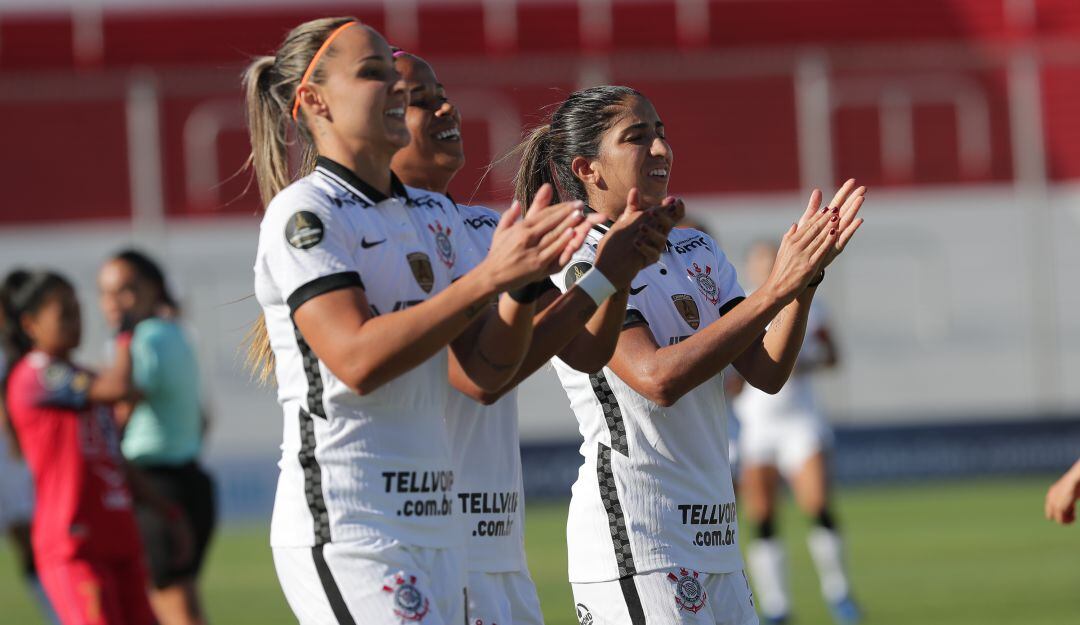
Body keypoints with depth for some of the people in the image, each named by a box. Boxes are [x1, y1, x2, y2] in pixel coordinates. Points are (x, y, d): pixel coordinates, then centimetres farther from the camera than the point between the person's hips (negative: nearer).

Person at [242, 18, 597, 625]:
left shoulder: (435, 214, 15)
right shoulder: (303, 212, -7)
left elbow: (486, 369, 8)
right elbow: (359, 360, -19)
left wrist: (524, 282, -10)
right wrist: (491, 276, -21)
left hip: (437, 523, 7)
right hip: (345, 528, -7)